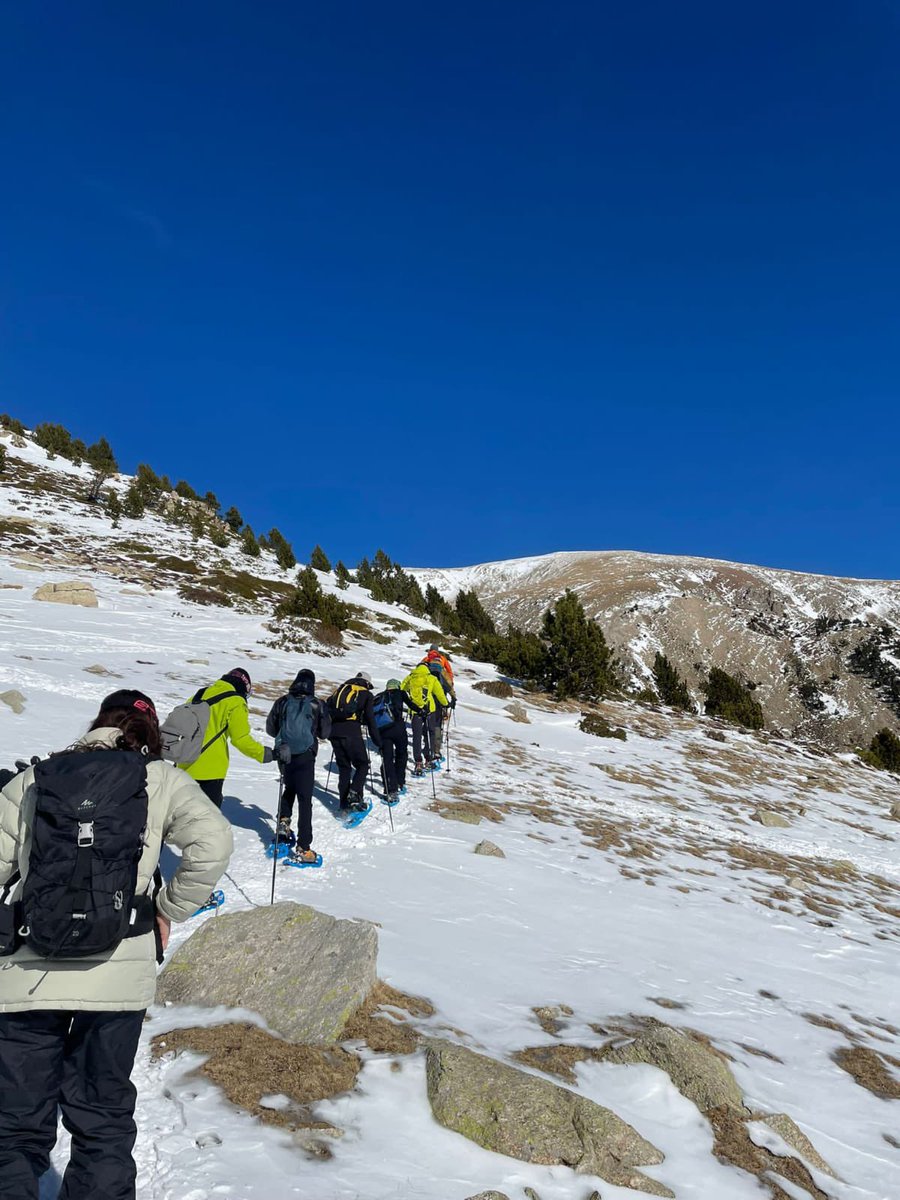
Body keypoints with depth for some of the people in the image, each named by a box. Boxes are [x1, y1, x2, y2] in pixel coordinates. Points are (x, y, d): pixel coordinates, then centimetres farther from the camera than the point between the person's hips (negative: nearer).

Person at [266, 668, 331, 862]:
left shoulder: (282, 702, -1)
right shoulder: (317, 705, -6)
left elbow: (270, 728, 8)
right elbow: (325, 733, 4)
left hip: (284, 754, 3)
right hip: (305, 756, -3)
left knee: (289, 788, 29)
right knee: (305, 799, 0)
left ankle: (284, 822, 11)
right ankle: (303, 848, -3)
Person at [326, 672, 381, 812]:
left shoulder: (341, 689, 23)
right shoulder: (366, 694, 10)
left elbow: (328, 707, 20)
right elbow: (370, 720, 4)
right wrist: (378, 742, 8)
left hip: (334, 731, 5)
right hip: (351, 732, -5)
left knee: (343, 767, 15)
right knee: (362, 765, 9)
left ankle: (344, 803, 13)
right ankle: (354, 794, -11)